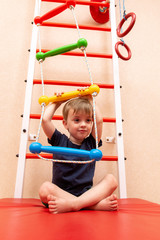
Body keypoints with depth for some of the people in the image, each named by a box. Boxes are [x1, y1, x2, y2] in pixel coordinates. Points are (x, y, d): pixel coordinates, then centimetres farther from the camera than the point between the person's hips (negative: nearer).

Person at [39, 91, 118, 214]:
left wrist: (90, 100, 9)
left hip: (87, 193, 2)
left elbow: (99, 120, -5)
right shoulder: (60, 141, 3)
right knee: (45, 188, -32)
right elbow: (45, 119, -7)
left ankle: (71, 205, -35)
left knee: (111, 179, -21)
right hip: (61, 193, -1)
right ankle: (98, 205, -34)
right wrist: (56, 103, 9)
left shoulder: (91, 143, 6)